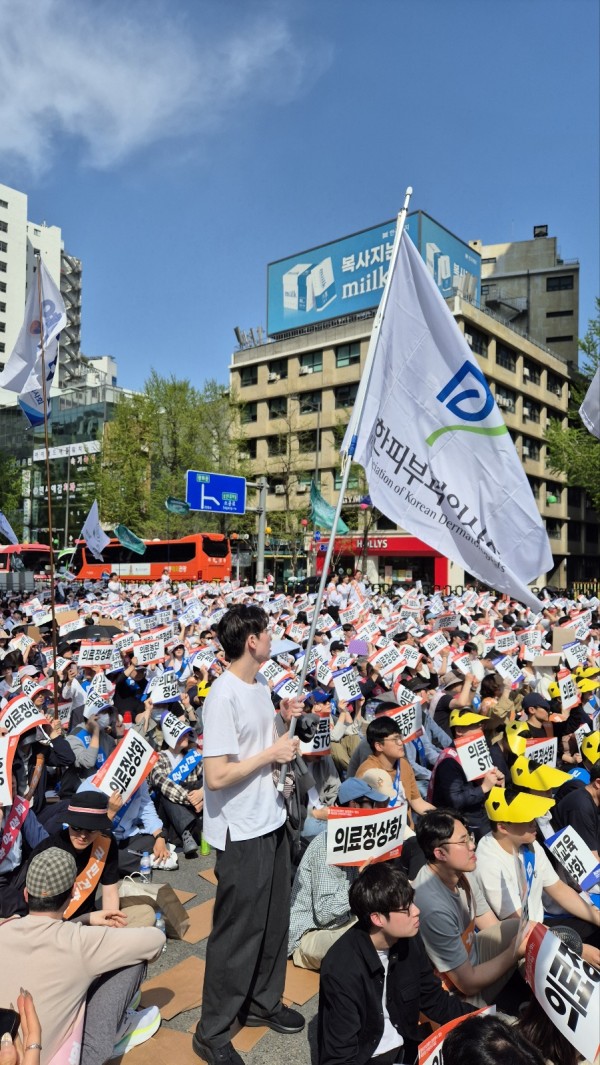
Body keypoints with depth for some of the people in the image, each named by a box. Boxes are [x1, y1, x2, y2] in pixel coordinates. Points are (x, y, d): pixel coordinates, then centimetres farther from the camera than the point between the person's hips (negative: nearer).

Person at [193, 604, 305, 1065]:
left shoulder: (260, 687, 4)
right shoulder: (224, 697, -25)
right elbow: (217, 775, -28)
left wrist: (281, 716, 2)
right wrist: (272, 753, -20)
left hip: (272, 821, 9)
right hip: (242, 834, -9)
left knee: (273, 921, 23)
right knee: (238, 933, 7)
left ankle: (263, 1002, 43)